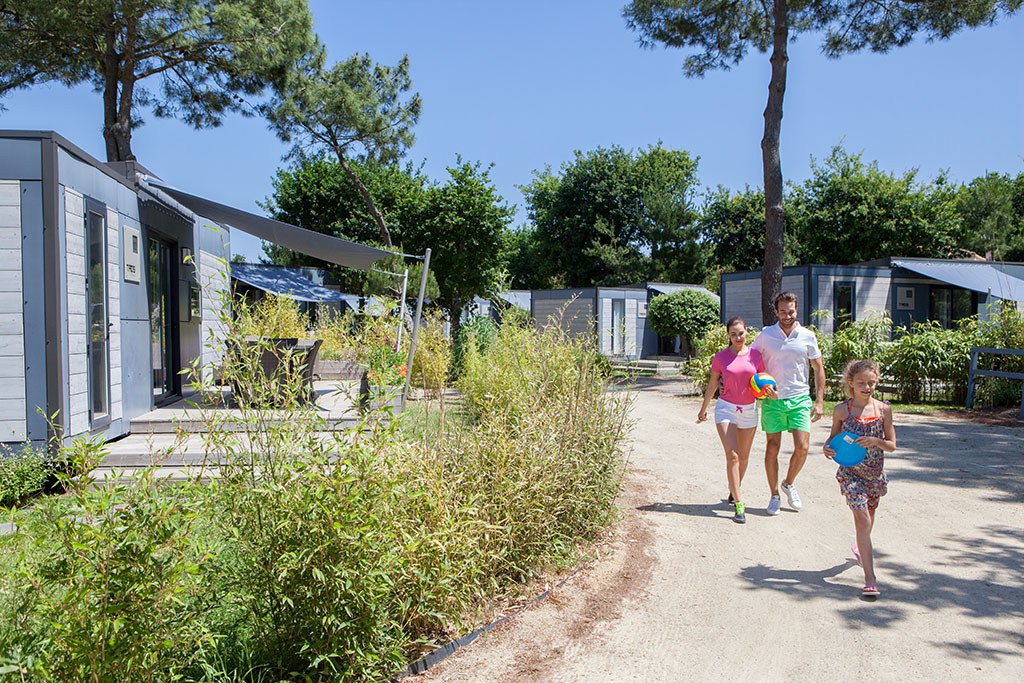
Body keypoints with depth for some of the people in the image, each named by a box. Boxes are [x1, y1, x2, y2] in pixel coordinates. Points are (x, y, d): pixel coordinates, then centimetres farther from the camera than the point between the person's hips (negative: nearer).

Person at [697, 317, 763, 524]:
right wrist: (703, 409, 16)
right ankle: (739, 504, -13)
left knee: (743, 456, 14)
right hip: (726, 409, -3)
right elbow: (712, 385, 8)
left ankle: (734, 490, 39)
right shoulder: (720, 357, -3)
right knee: (732, 456, -14)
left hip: (749, 410, 3)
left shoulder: (755, 355, 1)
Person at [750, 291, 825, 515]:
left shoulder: (808, 337, 1)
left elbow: (818, 369, 7)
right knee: (772, 449, 2)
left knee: (802, 448, -5)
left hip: (800, 398, 1)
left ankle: (789, 484, 23)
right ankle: (774, 495, 18)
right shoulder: (766, 335, -1)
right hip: (773, 399, -1)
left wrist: (819, 401, 2)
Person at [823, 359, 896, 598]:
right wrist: (827, 448, -15)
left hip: (875, 473, 3)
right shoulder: (842, 410, -7)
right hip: (851, 472, -3)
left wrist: (875, 441, -20)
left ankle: (862, 547, 54)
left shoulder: (883, 409, -4)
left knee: (867, 519, 21)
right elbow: (834, 438, 6)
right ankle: (870, 578, -10)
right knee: (863, 520, -11)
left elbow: (892, 445, 0)